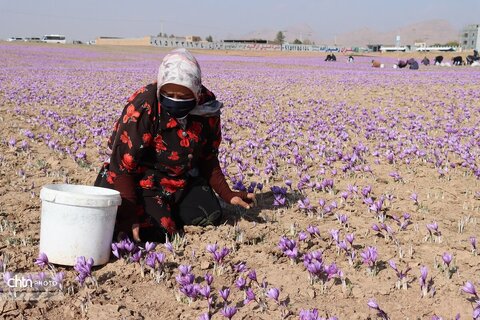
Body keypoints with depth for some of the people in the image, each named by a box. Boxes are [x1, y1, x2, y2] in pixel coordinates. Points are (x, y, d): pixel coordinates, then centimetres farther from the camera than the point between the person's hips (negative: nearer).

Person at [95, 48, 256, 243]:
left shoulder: (208, 106, -12)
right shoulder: (142, 108, -28)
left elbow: (208, 159, 4)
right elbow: (122, 164, -25)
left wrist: (227, 195, -3)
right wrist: (130, 216, -29)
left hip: (183, 177, 6)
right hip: (143, 177, -5)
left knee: (211, 218, -4)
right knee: (160, 230, -20)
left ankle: (169, 207, 23)